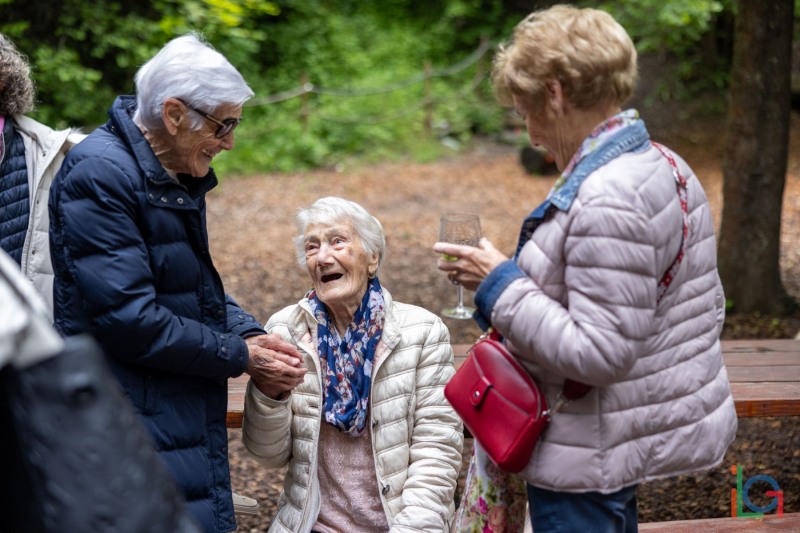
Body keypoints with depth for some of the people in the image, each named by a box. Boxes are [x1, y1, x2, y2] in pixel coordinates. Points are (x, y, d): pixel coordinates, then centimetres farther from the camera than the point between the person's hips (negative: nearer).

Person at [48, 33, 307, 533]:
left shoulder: (180, 176, 11)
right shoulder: (100, 174, -18)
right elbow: (128, 318, -23)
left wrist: (251, 333, 0)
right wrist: (239, 355, -14)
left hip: (188, 412, 9)